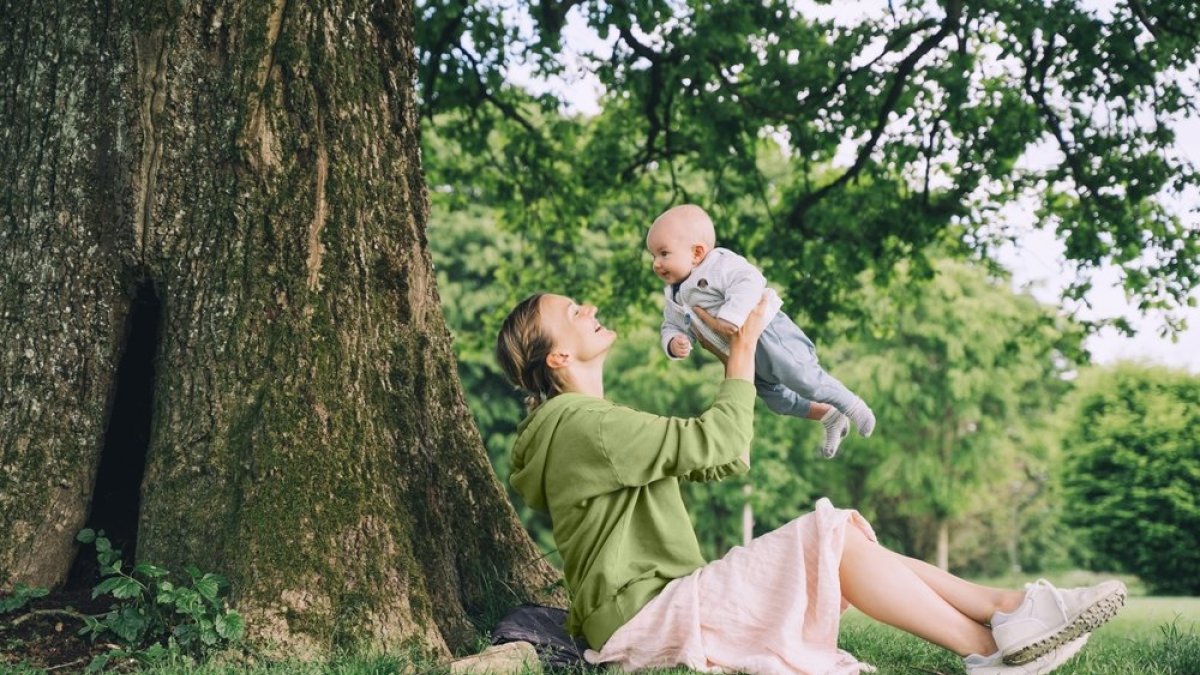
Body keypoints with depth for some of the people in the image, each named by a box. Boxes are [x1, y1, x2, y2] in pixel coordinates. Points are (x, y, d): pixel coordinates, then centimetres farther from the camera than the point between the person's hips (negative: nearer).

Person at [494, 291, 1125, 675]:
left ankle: (1006, 604, -4)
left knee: (846, 533, 0)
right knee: (835, 538, -18)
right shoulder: (581, 423, -14)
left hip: (665, 599, 10)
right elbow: (714, 445, -18)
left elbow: (718, 461, 23)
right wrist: (742, 351, -5)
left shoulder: (587, 424, 20)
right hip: (645, 618, -10)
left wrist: (739, 372, 15)